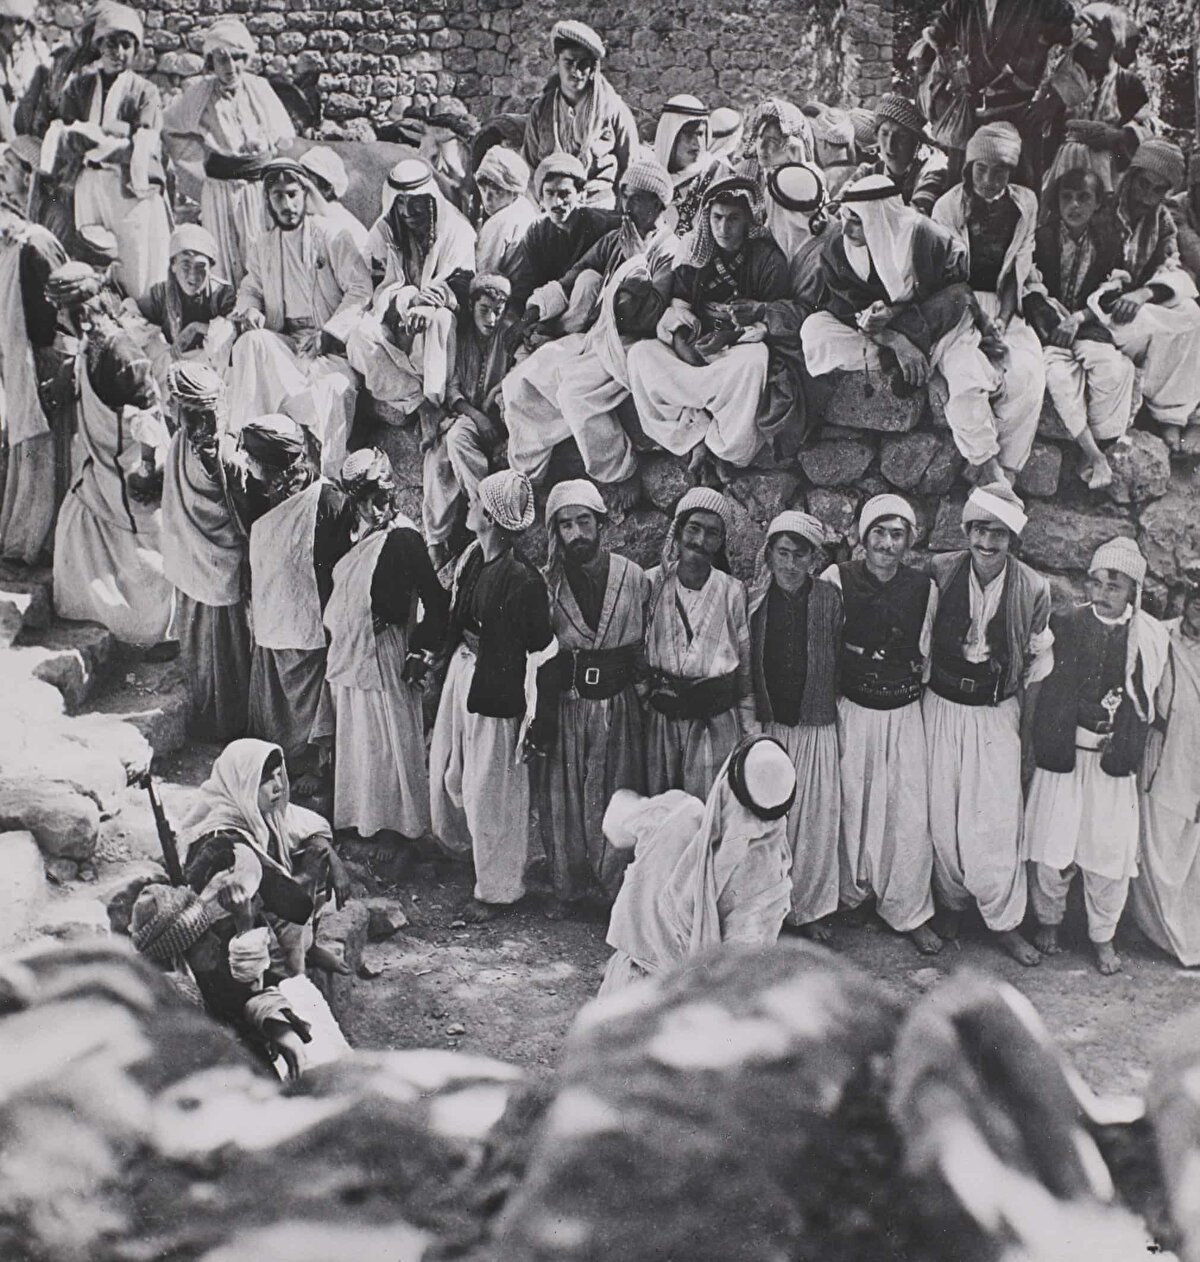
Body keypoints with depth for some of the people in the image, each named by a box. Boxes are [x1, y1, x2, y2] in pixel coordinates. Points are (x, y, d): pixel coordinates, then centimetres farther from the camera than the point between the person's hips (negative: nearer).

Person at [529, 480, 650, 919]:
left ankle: (616, 888, 19)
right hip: (563, 705, 1)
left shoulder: (634, 577, -2)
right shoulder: (546, 582, -2)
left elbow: (647, 647, 6)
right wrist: (537, 715, -4)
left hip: (618, 705, 0)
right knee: (562, 799, 8)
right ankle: (568, 887, 23)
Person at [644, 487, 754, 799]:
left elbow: (747, 666, 6)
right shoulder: (651, 583, 0)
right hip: (659, 721, 1)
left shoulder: (733, 592, -1)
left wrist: (748, 730, 6)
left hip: (715, 723, -1)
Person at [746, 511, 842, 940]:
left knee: (816, 816, 3)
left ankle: (811, 908, 18)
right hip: (765, 724, 0)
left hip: (815, 726, 0)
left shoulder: (829, 599, 1)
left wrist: (832, 704, 2)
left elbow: (841, 659, 6)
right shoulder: (753, 598, 0)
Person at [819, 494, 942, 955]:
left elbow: (925, 654, 11)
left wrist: (913, 687, 12)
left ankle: (908, 912, 14)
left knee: (909, 814, 0)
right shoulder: (837, 579, -8)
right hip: (851, 710, -1)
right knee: (850, 807, 6)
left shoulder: (924, 588, -1)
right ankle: (850, 896, 28)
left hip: (904, 713, 2)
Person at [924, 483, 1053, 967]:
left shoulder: (1033, 589, -8)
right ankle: (951, 903, 29)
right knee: (942, 813, 7)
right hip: (942, 708, 1)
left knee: (997, 818, -2)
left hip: (997, 713, 0)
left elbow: (1035, 666, 2)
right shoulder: (938, 572, -10)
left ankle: (1004, 921, 14)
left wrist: (1027, 730, 5)